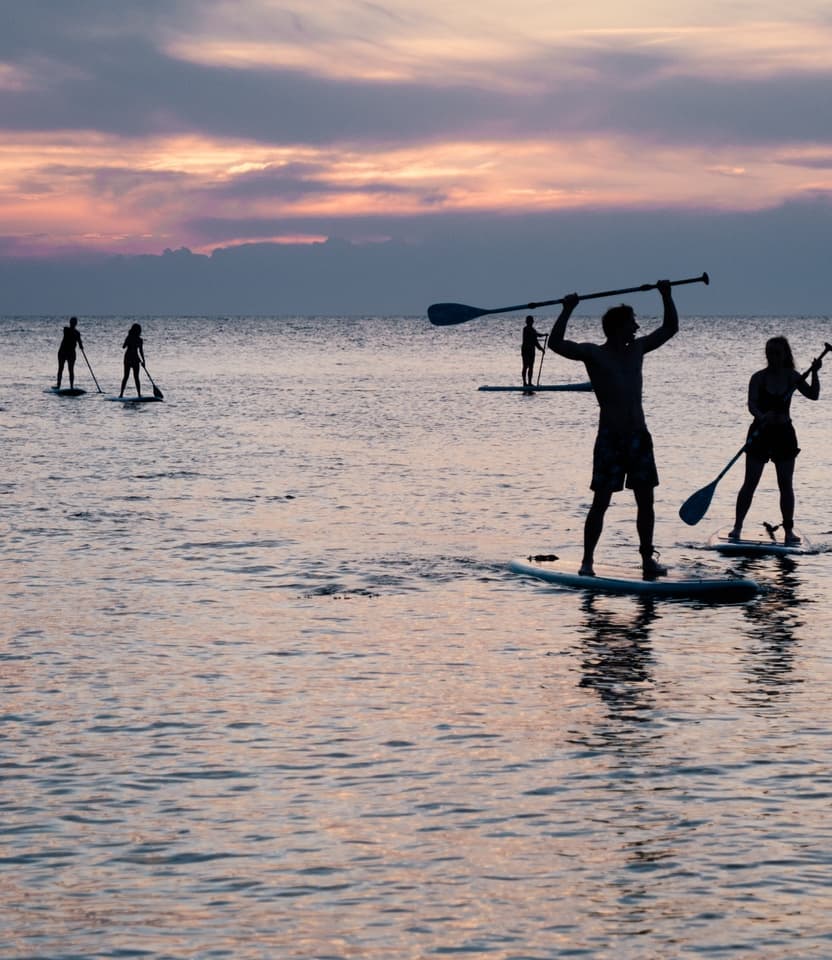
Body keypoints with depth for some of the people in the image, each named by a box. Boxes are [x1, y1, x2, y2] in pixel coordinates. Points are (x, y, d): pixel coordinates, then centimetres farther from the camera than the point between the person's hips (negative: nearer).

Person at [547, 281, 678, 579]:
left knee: (645, 500, 6)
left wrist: (666, 296, 12)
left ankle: (648, 558, 15)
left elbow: (670, 328, 21)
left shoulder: (637, 349, 11)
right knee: (601, 502, -5)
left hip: (639, 436, 5)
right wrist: (568, 310, -23)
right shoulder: (594, 354, -6)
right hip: (610, 438, -5)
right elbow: (556, 344, -19)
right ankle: (587, 560, -1)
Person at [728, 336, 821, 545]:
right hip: (760, 432, -2)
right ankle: (737, 526, 3)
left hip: (784, 434, 2)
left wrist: (814, 373, -12)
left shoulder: (792, 377, 2)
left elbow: (813, 395, 2)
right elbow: (752, 405, -19)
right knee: (750, 483, -2)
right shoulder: (759, 377, -8)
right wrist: (762, 417, -39)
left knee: (786, 484, 2)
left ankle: (789, 529, 7)